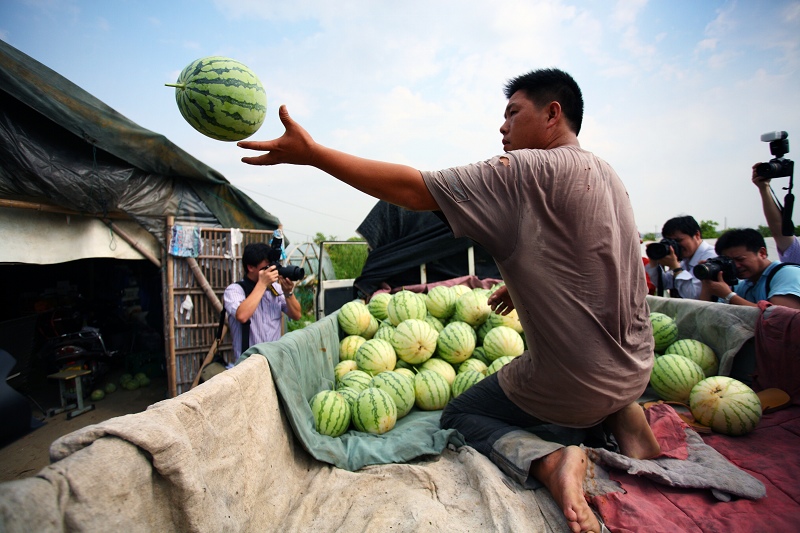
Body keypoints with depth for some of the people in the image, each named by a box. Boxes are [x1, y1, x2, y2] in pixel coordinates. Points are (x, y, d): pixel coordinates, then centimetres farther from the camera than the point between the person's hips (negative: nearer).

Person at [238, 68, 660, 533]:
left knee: (458, 416, 14)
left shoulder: (530, 169, -19)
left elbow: (412, 189, -23)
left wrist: (312, 152, -18)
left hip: (575, 383, -8)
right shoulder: (605, 173, 8)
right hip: (637, 370, 8)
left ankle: (548, 459, -10)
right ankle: (627, 418, 14)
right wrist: (525, 285, 14)